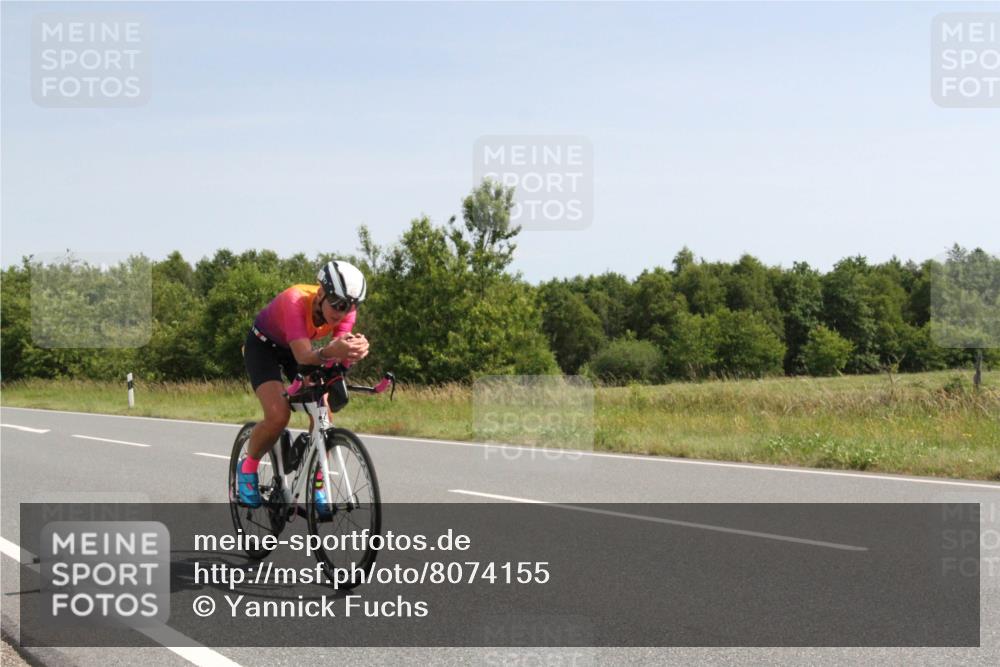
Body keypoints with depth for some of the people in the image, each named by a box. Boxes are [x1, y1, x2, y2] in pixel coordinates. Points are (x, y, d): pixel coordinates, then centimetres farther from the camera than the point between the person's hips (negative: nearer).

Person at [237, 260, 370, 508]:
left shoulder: (345, 308, -25)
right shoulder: (296, 301, -39)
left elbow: (340, 358, -32)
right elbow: (303, 357, -49)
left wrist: (354, 352, -56)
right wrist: (329, 352, -70)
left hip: (298, 347, 5)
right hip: (263, 345, -5)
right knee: (279, 415, -24)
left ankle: (316, 487, 3)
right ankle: (247, 467, 5)